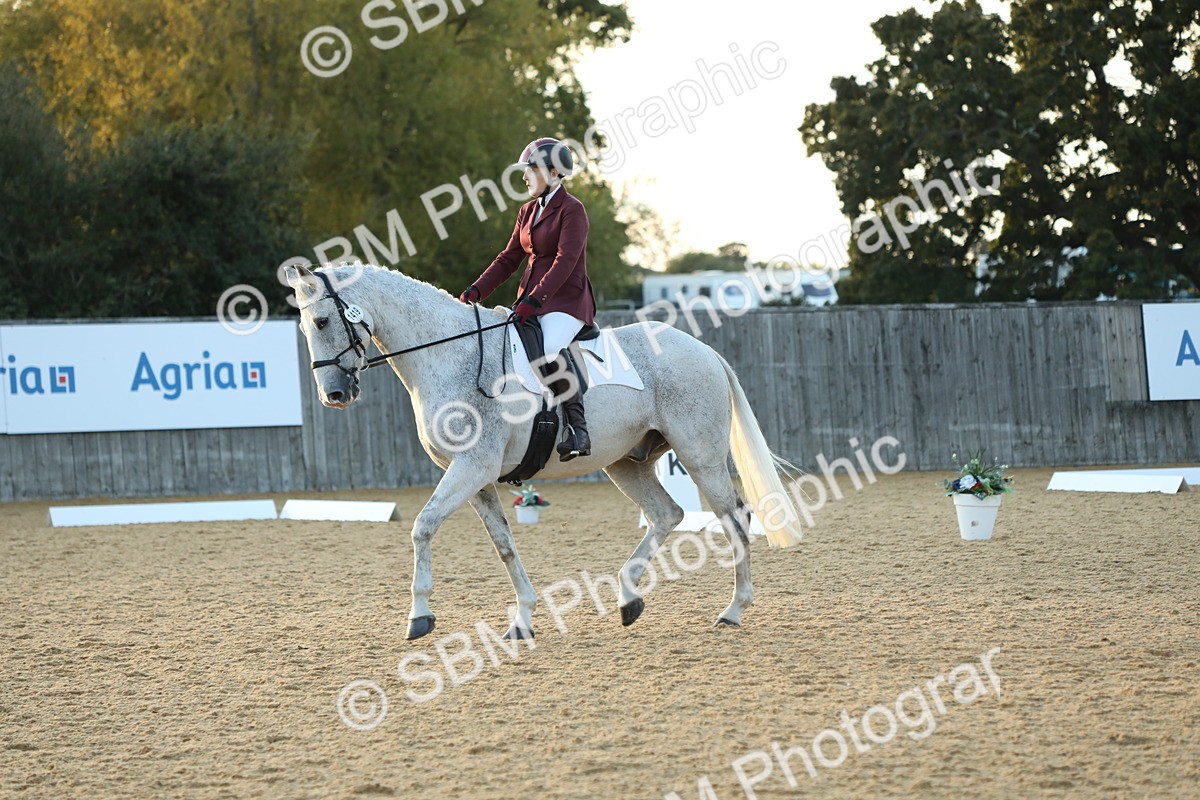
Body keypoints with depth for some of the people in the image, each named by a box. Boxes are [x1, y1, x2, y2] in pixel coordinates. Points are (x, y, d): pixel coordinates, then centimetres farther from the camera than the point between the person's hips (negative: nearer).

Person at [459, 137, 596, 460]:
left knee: (550, 348, -36)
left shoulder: (572, 210, -8)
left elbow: (565, 261, -18)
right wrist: (477, 290, 1)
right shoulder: (528, 212, 17)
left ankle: (578, 431, -34)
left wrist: (534, 301, -28)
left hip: (566, 301, -9)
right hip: (531, 299, 9)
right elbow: (509, 258, 16)